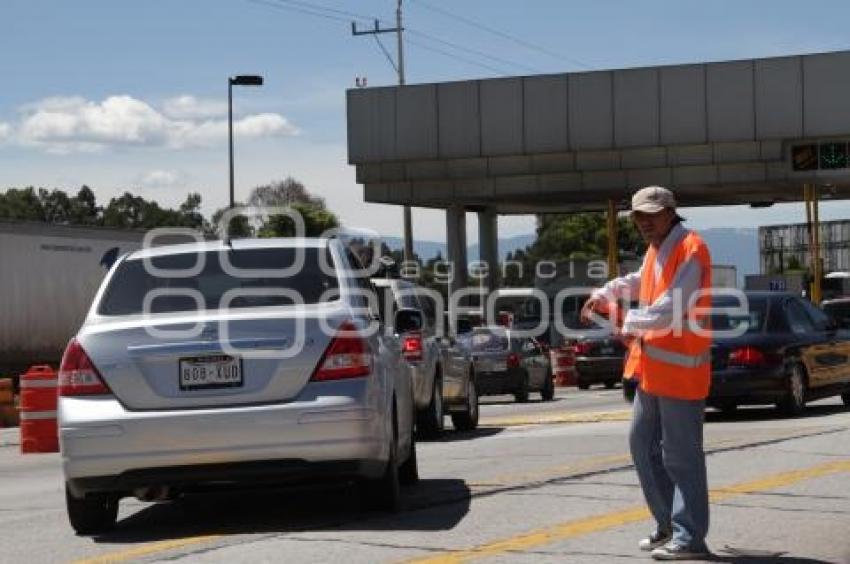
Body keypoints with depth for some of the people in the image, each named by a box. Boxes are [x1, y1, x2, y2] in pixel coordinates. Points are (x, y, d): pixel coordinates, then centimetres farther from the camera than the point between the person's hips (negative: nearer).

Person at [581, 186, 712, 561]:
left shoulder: (690, 250, -15)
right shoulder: (656, 248, 15)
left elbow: (670, 310, -23)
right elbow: (639, 282, 36)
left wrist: (631, 325, -12)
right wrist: (604, 294, 23)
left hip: (680, 370, -10)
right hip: (652, 368, 10)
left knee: (681, 456, -6)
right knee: (643, 444, 15)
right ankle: (668, 524, 24)